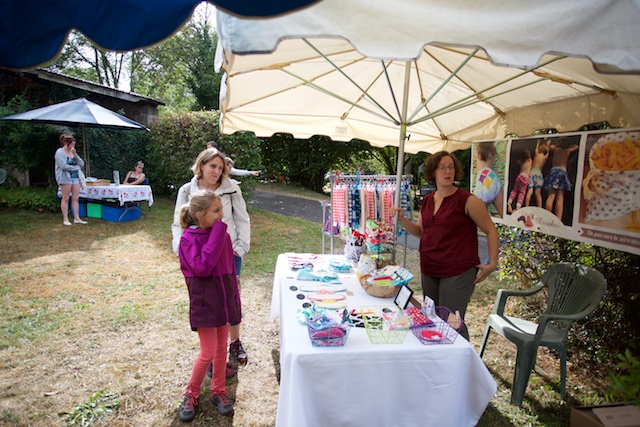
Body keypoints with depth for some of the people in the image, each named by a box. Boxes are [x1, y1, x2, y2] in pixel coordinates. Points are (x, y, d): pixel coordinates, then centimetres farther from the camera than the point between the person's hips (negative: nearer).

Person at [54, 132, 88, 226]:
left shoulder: (72, 152, 14)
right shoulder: (60, 152, -5)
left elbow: (82, 164, 9)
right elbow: (64, 166, -17)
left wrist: (75, 155, -2)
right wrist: (76, 167, -5)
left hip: (75, 177, 6)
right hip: (65, 178, -6)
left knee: (76, 198, 3)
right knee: (65, 199, -3)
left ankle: (76, 218, 6)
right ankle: (65, 219, 3)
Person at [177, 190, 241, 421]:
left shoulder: (223, 236, 2)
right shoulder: (189, 239, -14)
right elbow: (203, 268, -27)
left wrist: (236, 301, 12)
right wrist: (216, 235, -25)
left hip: (224, 300, 5)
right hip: (205, 302, -5)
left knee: (221, 348, 16)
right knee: (208, 353, 2)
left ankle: (218, 391, 35)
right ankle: (191, 394, 27)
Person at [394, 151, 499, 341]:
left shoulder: (467, 200, -10)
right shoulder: (427, 200, 8)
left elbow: (490, 230, -5)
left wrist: (492, 263, -10)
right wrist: (402, 219, 1)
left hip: (458, 273, -6)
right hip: (429, 271, 6)